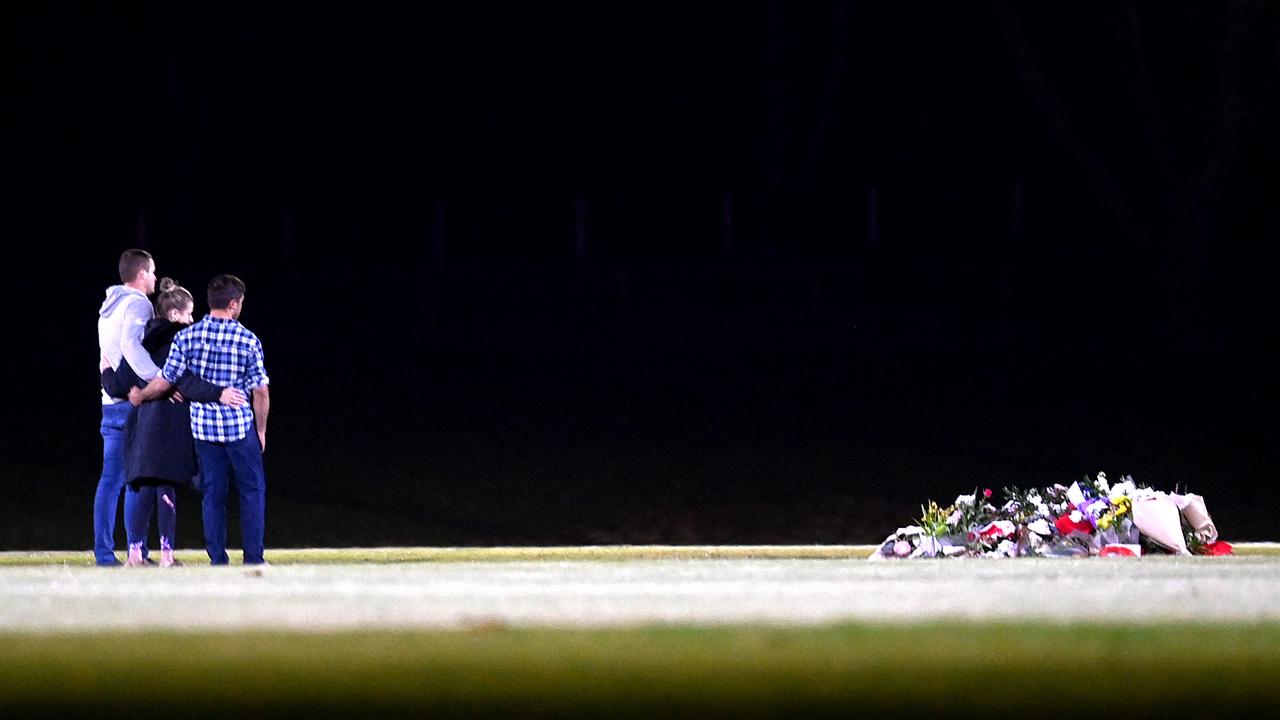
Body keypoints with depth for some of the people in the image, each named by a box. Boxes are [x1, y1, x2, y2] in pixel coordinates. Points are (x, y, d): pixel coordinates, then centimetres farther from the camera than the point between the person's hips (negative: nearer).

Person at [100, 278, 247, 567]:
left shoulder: (139, 341, 8)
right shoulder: (177, 340, -8)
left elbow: (119, 388, 8)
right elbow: (185, 381, -23)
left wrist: (106, 372, 29)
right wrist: (218, 393, -29)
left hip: (141, 427, 5)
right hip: (170, 425, -5)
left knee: (143, 490, 9)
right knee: (166, 489, -2)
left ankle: (135, 551, 4)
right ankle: (166, 554, -3)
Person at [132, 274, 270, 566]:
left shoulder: (186, 337, -3)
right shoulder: (248, 341, -7)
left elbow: (165, 380, -3)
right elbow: (260, 391, -5)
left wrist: (140, 396, 16)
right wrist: (261, 430, 7)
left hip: (203, 426, 2)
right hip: (240, 425, -2)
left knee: (213, 493, 9)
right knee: (252, 490, 9)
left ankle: (218, 560, 7)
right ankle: (253, 558, 6)